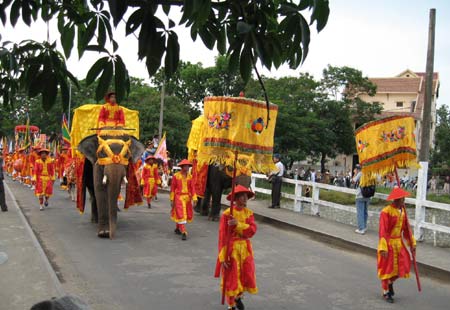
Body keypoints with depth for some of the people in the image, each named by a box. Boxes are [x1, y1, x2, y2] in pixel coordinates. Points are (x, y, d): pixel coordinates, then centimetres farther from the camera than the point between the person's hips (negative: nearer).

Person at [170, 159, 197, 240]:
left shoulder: (190, 176, 2)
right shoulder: (176, 176, -7)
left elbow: (192, 188, 0)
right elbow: (172, 188, -2)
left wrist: (194, 199, -7)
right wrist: (172, 200, -1)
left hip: (187, 197, 4)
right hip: (179, 197, -4)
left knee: (188, 215, 12)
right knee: (181, 214, -9)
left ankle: (177, 228, 34)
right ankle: (184, 233, -9)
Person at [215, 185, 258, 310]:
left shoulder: (249, 213, 2)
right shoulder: (227, 214, -13)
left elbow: (252, 230, -13)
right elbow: (222, 236, -14)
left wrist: (238, 224, -27)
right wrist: (223, 257, -17)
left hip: (245, 248, 5)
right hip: (231, 249, -4)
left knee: (247, 276, 11)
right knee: (231, 278, 5)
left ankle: (238, 296, 41)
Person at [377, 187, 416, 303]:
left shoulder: (402, 211, 3)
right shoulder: (386, 212, -21)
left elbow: (406, 228, 11)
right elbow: (383, 231, -22)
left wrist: (412, 243, 9)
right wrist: (383, 248, -25)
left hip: (399, 243, 7)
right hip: (388, 243, -7)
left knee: (403, 266, 8)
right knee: (387, 267, 6)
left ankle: (390, 282, 38)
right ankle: (385, 292, 24)